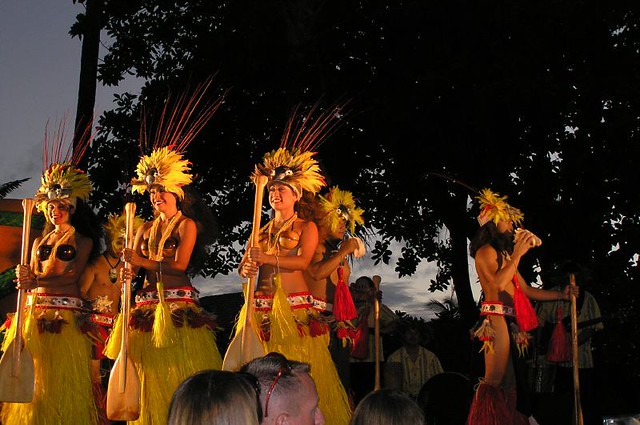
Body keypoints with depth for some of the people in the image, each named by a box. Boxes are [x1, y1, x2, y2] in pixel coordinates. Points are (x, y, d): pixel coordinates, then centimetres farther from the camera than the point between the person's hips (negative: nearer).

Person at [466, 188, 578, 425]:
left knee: (511, 381, 7)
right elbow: (498, 283, -19)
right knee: (495, 380, -14)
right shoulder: (486, 251, -3)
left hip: (511, 322, 9)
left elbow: (527, 291, 25)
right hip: (496, 319, -9)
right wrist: (517, 255, -11)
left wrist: (562, 295, 26)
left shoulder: (504, 254, 23)